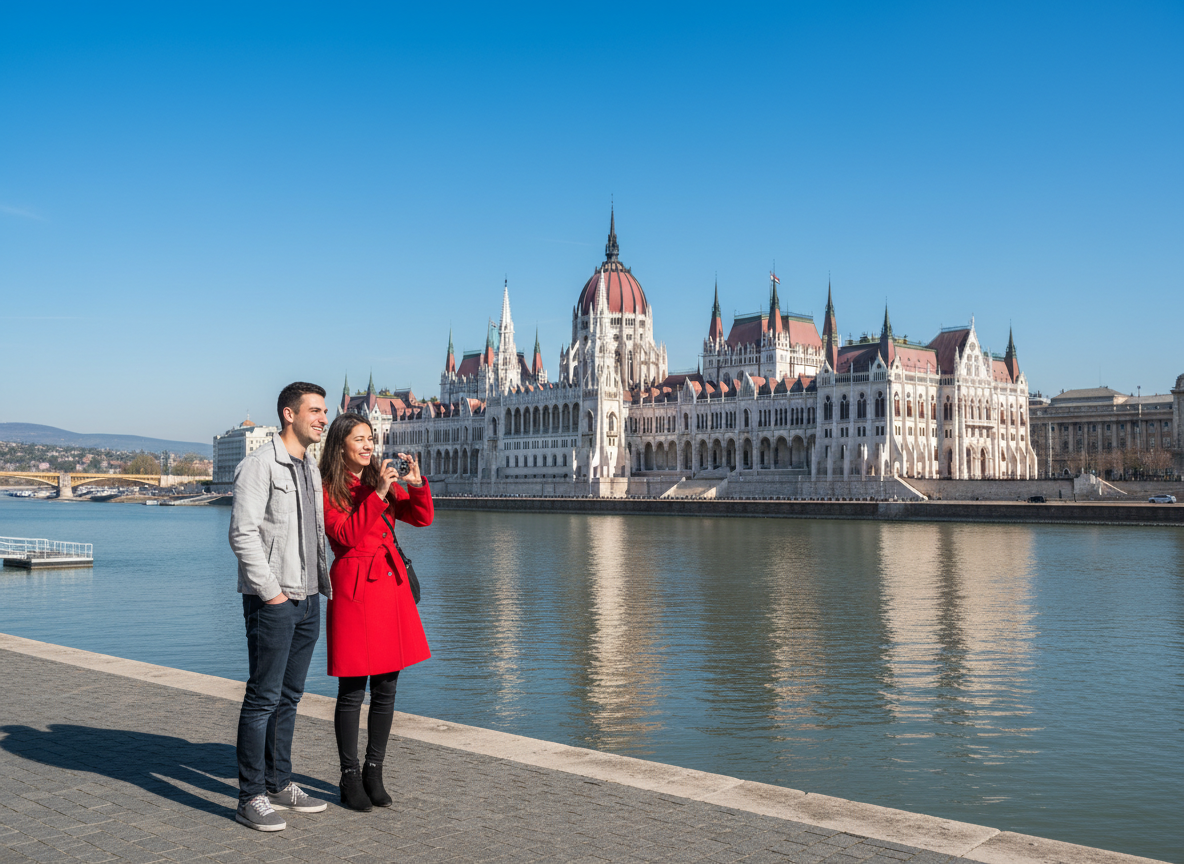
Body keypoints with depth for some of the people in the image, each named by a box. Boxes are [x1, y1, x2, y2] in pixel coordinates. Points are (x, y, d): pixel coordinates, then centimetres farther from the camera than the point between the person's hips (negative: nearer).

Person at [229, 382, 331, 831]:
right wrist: (270, 591, -17)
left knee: (289, 696, 14)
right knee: (263, 697, -3)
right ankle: (251, 798, 6)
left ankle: (279, 785, 25)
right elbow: (242, 534, -17)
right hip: (272, 602, -8)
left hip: (307, 599, 8)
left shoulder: (311, 467, 15)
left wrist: (323, 582, 12)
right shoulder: (259, 465, -11)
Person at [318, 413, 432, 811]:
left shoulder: (383, 481, 14)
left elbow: (422, 517, 8)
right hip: (354, 587, -6)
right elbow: (345, 533, -17)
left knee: (386, 687, 9)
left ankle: (374, 773, 21)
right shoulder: (327, 490, -3)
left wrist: (416, 485, -10)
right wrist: (377, 493, -23)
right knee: (352, 689, 0)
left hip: (391, 584, 6)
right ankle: (350, 777, 13)